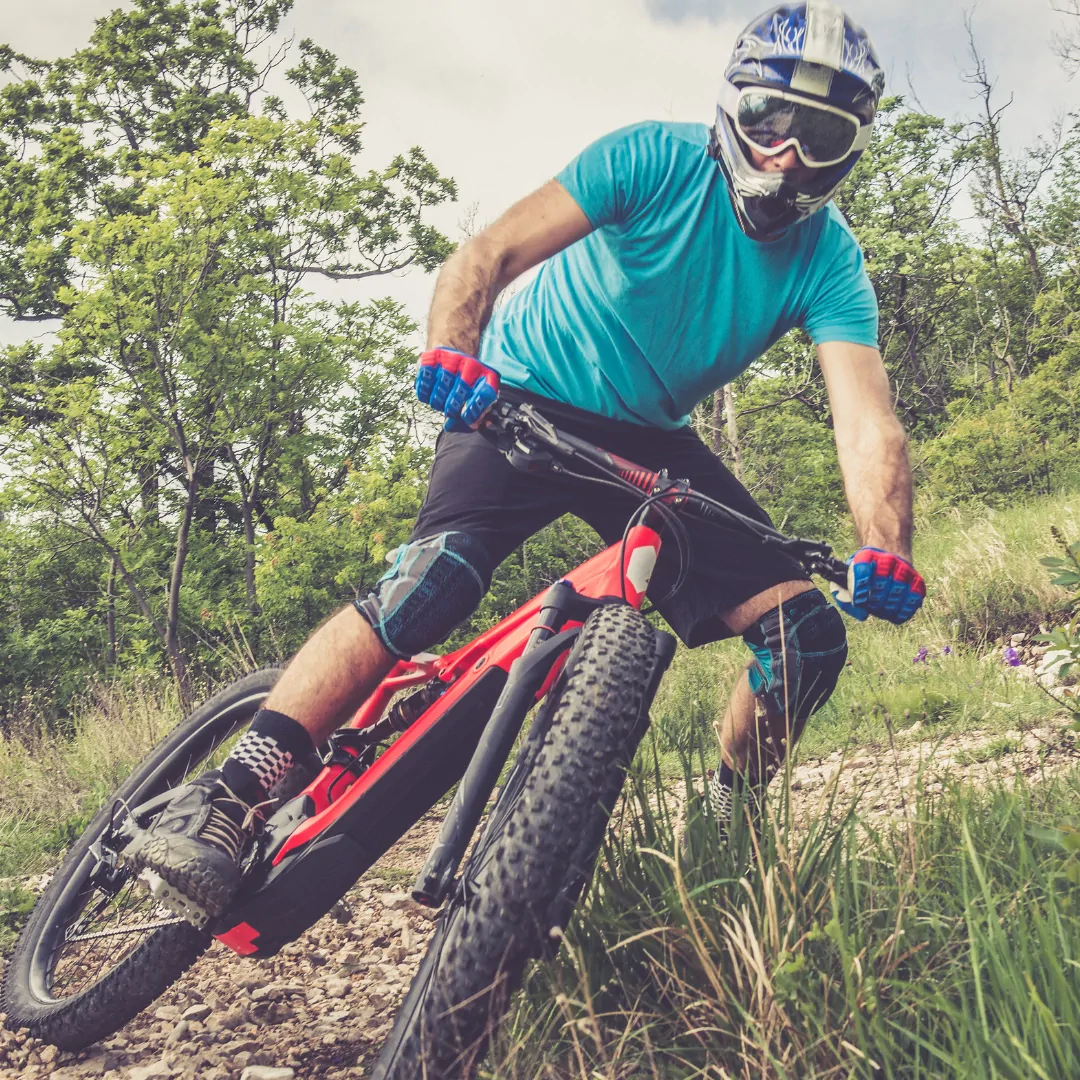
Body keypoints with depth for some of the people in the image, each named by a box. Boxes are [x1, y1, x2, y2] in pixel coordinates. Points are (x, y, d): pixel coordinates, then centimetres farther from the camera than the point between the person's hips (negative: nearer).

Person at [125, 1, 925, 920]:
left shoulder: (830, 262, -10)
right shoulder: (656, 162, -17)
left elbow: (868, 421, -23)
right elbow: (488, 255, -22)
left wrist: (887, 554, -40)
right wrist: (451, 354, -42)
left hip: (649, 442, 4)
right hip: (527, 399, -4)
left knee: (807, 636, -10)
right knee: (434, 584, -31)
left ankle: (726, 831, 13)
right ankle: (221, 804, -26)